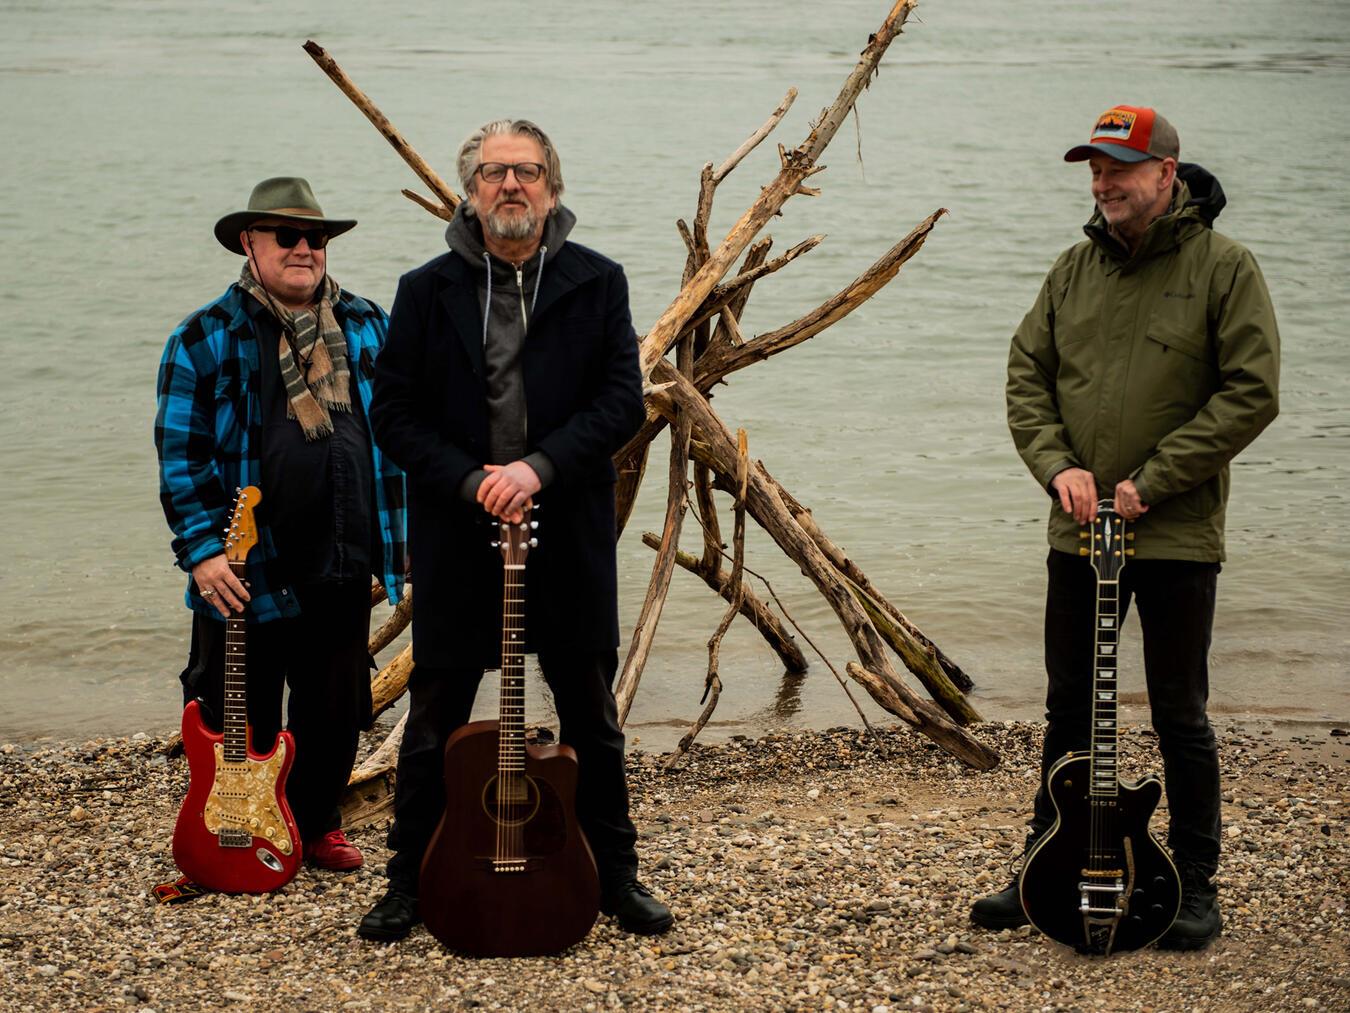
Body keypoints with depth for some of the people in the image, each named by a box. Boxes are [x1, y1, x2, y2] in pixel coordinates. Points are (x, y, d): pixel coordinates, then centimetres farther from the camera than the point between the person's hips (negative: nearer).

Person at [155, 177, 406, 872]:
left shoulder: (367, 327, 9)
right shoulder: (206, 340, -4)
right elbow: (181, 455, -7)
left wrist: (399, 540, 10)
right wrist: (202, 549, -15)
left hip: (343, 568, 4)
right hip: (246, 573, -4)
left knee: (336, 712, 13)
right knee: (244, 723, 6)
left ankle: (316, 824, 32)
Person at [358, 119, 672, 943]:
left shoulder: (598, 283, 2)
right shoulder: (427, 292, 1)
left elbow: (622, 400, -6)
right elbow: (395, 414, -1)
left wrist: (539, 466, -19)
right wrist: (474, 482, -15)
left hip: (570, 536, 1)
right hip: (457, 537, 0)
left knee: (592, 717, 12)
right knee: (436, 720, 7)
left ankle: (616, 874, 25)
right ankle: (410, 882, 19)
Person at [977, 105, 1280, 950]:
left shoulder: (1223, 268, -7)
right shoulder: (1076, 269, 9)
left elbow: (1252, 392, -13)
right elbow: (1027, 375, 10)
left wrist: (1153, 482, -15)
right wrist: (1056, 464, -8)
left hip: (1178, 534, -5)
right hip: (1079, 529, 5)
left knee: (1180, 715, 3)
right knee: (1069, 708, 13)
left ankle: (1196, 887, 17)